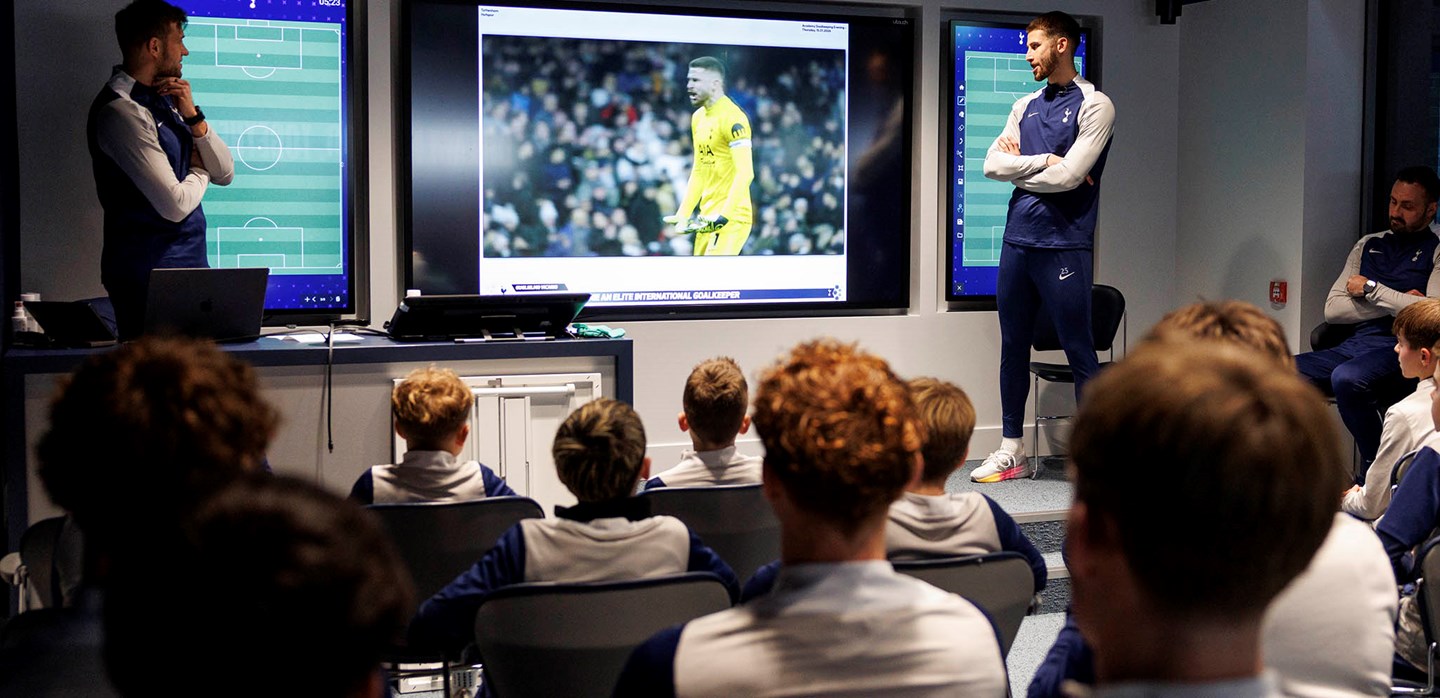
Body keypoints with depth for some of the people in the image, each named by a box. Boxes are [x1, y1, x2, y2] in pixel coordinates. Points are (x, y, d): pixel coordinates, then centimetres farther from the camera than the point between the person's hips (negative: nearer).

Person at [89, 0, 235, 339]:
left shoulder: (164, 99, 10)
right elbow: (176, 205, -21)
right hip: (150, 276, -8)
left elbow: (225, 173, 8)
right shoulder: (122, 112, -17)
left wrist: (193, 117, -6)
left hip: (189, 264, 8)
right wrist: (199, 171, 0)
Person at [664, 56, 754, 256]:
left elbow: (745, 173, -20)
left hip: (731, 217, -9)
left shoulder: (732, 118, -13)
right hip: (708, 218, 9)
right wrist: (683, 214, 15)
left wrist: (724, 216, -26)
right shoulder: (698, 118, 14)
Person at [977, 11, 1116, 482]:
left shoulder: (1094, 106, -4)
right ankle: (1012, 452, 22)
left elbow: (1069, 176, -15)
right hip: (1017, 240, 7)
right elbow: (993, 164, 3)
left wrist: (1019, 166, -2)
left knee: (1079, 352, -2)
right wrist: (1046, 161, -8)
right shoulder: (1025, 106, 15)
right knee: (1013, 347, 11)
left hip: (1063, 245, -6)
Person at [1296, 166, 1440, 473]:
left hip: (1402, 350, -6)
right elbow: (1332, 309, 13)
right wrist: (1395, 304, 0)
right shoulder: (1368, 245, 22)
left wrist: (1371, 289, -3)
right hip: (1356, 344, 6)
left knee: (1346, 378, -38)